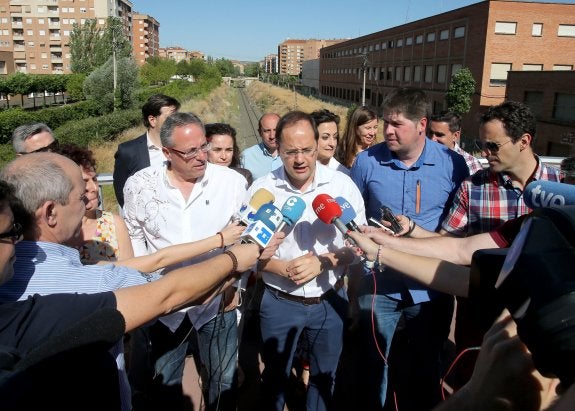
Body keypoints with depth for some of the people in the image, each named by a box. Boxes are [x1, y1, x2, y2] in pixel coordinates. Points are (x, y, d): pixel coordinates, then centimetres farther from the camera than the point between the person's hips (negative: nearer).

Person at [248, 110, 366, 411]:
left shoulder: (342, 185, -9)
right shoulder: (261, 189, -10)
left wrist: (322, 262, -20)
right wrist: (284, 268, -21)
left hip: (329, 301, 1)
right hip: (279, 302, 0)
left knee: (324, 376, 22)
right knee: (275, 377, 21)